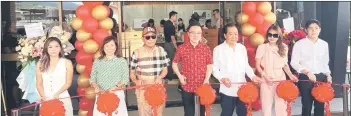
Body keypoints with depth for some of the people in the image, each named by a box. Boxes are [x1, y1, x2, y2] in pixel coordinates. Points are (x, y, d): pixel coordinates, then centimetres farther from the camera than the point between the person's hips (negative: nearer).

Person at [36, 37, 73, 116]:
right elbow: (39, 84, 5)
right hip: (46, 100, 1)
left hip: (63, 99, -1)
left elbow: (68, 82, -1)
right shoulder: (40, 64, 8)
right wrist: (43, 96, -11)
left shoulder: (67, 62, 3)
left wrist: (57, 94, -15)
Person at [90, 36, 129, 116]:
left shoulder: (122, 61, 2)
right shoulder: (97, 62, 7)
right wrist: (96, 86, -12)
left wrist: (116, 87, -17)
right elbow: (92, 78, 7)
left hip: (117, 94, -1)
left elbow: (125, 79, -2)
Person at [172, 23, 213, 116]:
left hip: (203, 85, 1)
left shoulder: (206, 48, -3)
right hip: (187, 85, -1)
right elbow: (174, 63, 6)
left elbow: (209, 66, 3)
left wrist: (207, 79, -11)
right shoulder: (181, 48, -6)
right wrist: (179, 75, -8)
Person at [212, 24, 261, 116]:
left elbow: (246, 66, 14)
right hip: (227, 90, -4)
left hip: (242, 88, 4)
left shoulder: (242, 48, 9)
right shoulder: (218, 49, -3)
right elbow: (215, 69, -3)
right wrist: (222, 78, -20)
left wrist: (252, 76, -3)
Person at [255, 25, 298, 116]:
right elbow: (257, 65, -1)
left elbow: (285, 64, 16)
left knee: (281, 105, 1)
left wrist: (290, 75, 1)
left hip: (281, 79, 2)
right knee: (266, 105, 1)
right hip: (267, 80, -2)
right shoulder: (262, 47, -2)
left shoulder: (284, 48, 9)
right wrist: (265, 76, -14)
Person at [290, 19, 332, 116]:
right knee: (307, 105, 3)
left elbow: (325, 63, 17)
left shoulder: (324, 44, 8)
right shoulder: (299, 44, -5)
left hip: (321, 78, 4)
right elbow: (294, 62, -9)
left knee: (320, 105, 7)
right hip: (305, 78, -3)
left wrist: (328, 75, 1)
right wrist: (307, 72, -20)